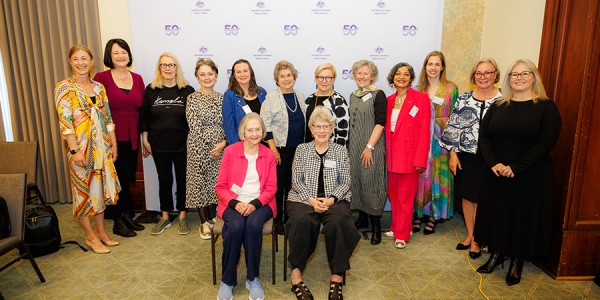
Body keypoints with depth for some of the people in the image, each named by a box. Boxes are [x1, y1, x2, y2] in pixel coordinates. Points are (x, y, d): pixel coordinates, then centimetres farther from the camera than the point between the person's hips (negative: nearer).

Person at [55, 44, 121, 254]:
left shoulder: (99, 87, 9)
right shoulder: (65, 88, -7)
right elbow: (65, 122, -13)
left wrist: (113, 144, 8)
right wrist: (75, 151, -18)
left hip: (102, 147, 5)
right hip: (81, 148, -5)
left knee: (101, 188, 12)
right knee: (84, 191, 4)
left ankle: (100, 231, 27)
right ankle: (90, 237, 17)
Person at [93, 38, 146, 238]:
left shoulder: (137, 78, 9)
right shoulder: (102, 78, -5)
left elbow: (143, 108, 12)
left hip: (132, 137, 4)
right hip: (113, 137, -4)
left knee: (128, 178, 12)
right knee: (121, 178, 2)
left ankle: (127, 217, 27)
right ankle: (120, 221, 18)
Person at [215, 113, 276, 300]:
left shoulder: (269, 155, 6)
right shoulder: (230, 151, 2)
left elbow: (271, 188, 3)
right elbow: (220, 186, 1)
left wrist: (255, 204, -15)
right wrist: (235, 203, -16)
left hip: (260, 204, 1)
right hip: (233, 203, 0)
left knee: (253, 225, -32)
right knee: (236, 227, -32)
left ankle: (252, 278, -13)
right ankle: (227, 280, -12)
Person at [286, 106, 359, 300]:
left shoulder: (341, 151, 12)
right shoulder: (302, 149, 11)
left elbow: (345, 182, 7)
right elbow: (296, 180, 4)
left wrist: (332, 199, -12)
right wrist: (311, 199, -12)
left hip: (334, 199, 1)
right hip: (303, 198, 0)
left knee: (337, 221, -33)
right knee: (302, 220, -34)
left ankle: (337, 276, -19)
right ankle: (296, 273, -19)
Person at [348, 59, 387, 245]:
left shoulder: (378, 95, -7)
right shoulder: (353, 96, 13)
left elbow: (380, 123, -13)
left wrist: (369, 147, -18)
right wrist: (349, 146, 14)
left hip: (371, 147, -6)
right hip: (354, 146, 7)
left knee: (371, 183, -5)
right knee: (356, 180, 10)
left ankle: (376, 225, 6)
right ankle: (362, 218, 26)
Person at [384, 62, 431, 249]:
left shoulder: (421, 98, -5)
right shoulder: (389, 100, 10)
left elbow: (425, 131, -9)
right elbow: (386, 128, 11)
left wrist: (420, 159, -14)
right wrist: (385, 152, 3)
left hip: (409, 155, -5)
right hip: (391, 155, 5)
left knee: (405, 197, 3)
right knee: (393, 193, 12)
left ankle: (402, 234, 17)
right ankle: (396, 227, 28)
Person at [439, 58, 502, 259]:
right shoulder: (464, 99, 4)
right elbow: (453, 127, 3)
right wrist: (453, 154, -2)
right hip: (466, 156, 3)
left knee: (481, 199, 5)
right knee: (467, 196, 12)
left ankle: (477, 240, 22)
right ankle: (469, 235, 30)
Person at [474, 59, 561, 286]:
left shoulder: (546, 107, -3)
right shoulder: (498, 106, 7)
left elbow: (547, 141, -12)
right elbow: (484, 135, 0)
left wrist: (516, 167, -19)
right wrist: (494, 163, -15)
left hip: (531, 176, -3)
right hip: (496, 174, 3)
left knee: (524, 216, 7)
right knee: (497, 213, 11)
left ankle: (517, 261, 25)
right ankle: (497, 254, 30)